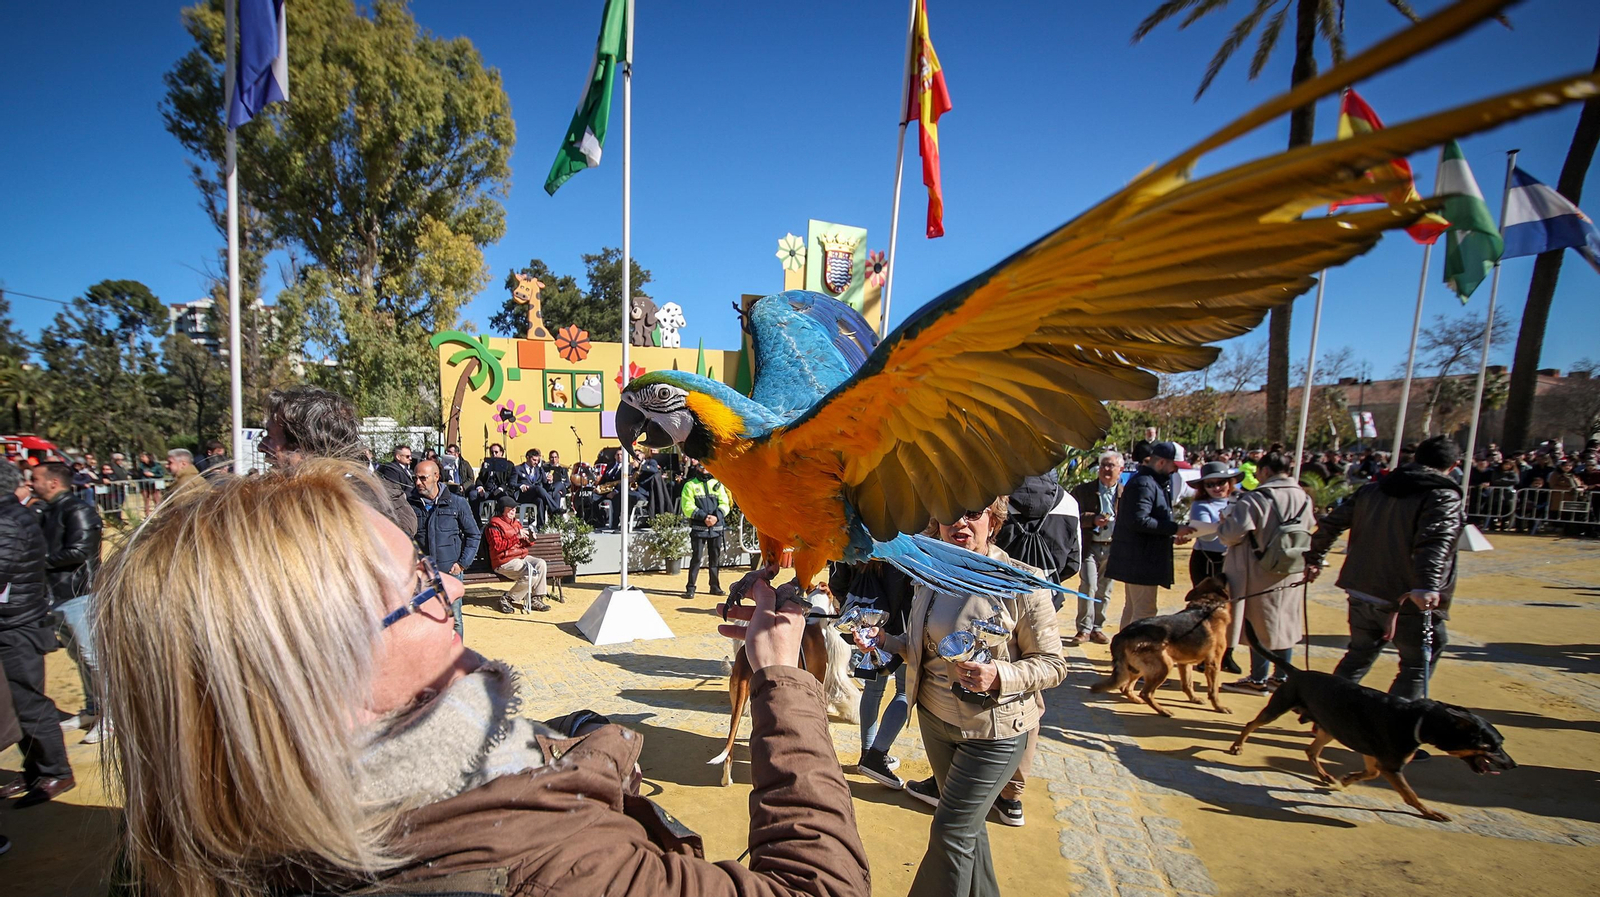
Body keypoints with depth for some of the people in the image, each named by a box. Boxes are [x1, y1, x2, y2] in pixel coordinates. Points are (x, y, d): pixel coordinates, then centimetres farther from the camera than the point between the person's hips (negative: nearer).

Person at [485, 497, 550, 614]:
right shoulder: (494, 524, -7)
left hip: (521, 557, 8)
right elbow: (497, 547, -20)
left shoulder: (516, 523, 18)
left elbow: (524, 544, 23)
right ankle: (507, 599, -10)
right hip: (504, 562, -8)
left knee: (541, 564, -14)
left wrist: (530, 540, -1)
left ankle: (536, 599, -7)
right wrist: (516, 537, -23)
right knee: (532, 574, -26)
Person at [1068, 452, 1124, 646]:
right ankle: (1084, 629, -1)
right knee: (1088, 586, -11)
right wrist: (1093, 519, -18)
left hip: (1114, 548, 2)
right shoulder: (1083, 490, 3)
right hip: (1090, 547, -2)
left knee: (1104, 591, 9)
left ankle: (1097, 628, 22)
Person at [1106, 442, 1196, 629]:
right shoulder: (1143, 484, -16)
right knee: (1144, 612, -8)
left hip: (1139, 559, 11)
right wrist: (1174, 528, -21)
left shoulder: (1153, 483, 18)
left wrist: (1172, 536, 10)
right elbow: (1139, 520, -26)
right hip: (1141, 560, -11)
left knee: (1132, 609, 17)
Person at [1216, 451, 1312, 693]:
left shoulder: (1256, 498, -20)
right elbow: (1306, 532, 15)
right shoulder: (1304, 498, 2)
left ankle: (1258, 680, 13)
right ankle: (1281, 677, 27)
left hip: (1259, 573, -6)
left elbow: (1232, 534, -23)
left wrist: (1223, 524, -3)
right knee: (1284, 624, 16)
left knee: (1258, 626, 4)